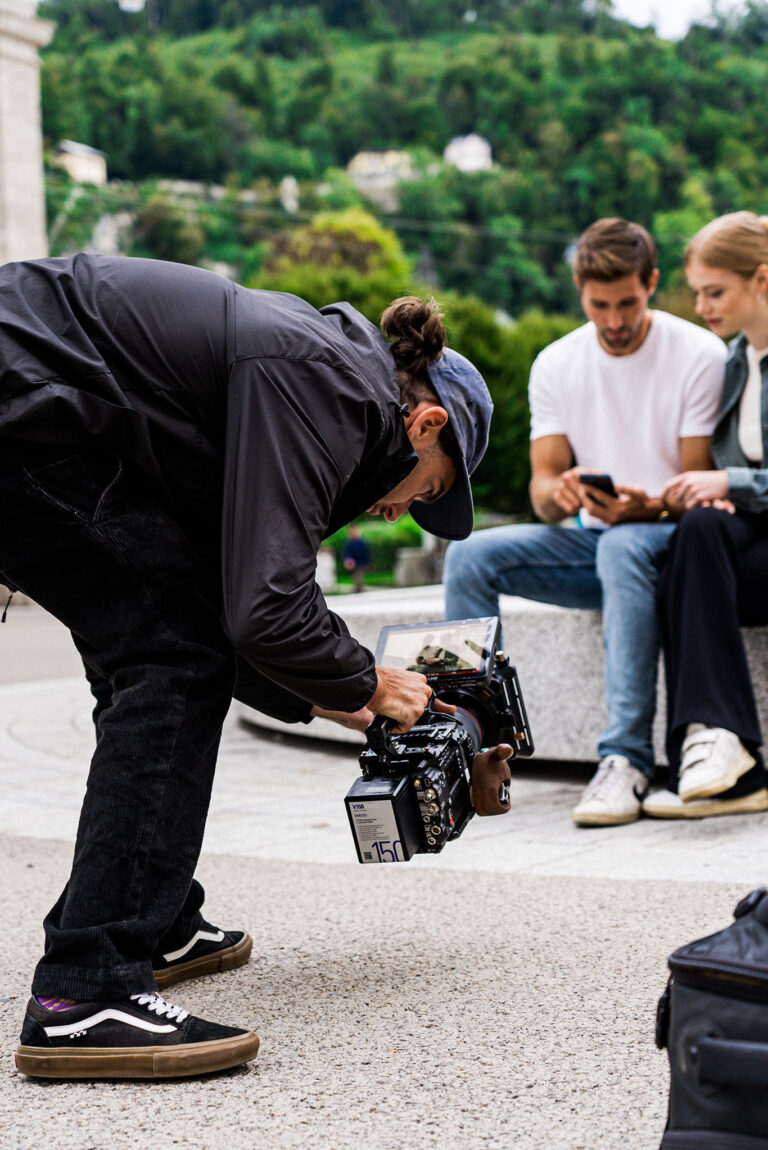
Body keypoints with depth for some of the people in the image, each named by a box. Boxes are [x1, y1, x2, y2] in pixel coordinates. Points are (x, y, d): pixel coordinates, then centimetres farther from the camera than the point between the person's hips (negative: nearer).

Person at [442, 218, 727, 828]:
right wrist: (558, 494, -25)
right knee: (469, 555, -18)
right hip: (591, 544, 5)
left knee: (623, 548, -40)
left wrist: (645, 507, -31)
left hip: (670, 536, -4)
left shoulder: (700, 355, -8)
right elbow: (542, 484, 1)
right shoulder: (555, 364, 4)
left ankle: (627, 759, -41)